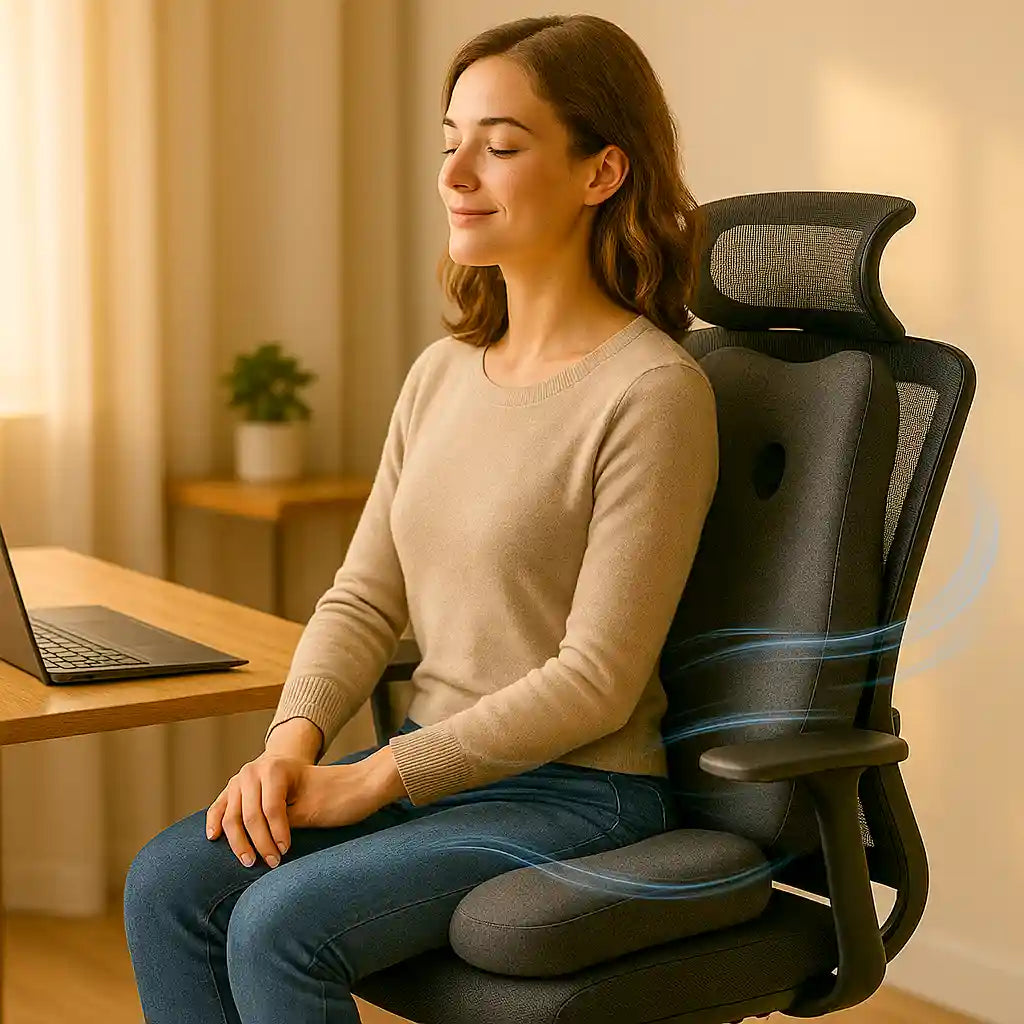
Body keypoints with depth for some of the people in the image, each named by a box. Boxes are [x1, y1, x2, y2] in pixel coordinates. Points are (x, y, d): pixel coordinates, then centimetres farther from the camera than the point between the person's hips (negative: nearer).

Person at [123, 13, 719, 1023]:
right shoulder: (442, 373, 10)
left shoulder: (653, 390, -14)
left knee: (281, 925, -25)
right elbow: (364, 597, 11)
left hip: (574, 794, -7)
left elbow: (596, 682, -17)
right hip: (429, 770, 7)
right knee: (167, 883, -13)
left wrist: (376, 778, -16)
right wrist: (293, 740, -8)